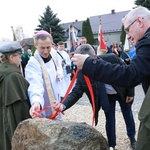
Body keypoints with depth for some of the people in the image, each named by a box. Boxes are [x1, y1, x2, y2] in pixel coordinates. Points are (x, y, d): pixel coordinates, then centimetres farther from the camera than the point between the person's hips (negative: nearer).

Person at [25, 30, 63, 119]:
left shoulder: (54, 53, -5)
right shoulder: (32, 64, -28)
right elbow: (35, 87, -43)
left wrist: (59, 73, -3)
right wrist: (36, 102, -61)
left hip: (56, 101, 7)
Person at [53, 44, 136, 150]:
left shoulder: (111, 59, -34)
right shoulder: (82, 73, -28)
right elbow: (76, 92, -29)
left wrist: (130, 92, -11)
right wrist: (64, 105, -47)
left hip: (123, 92, 0)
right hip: (106, 97, 1)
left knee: (128, 116, 18)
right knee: (110, 121, 6)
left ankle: (132, 138, 45)